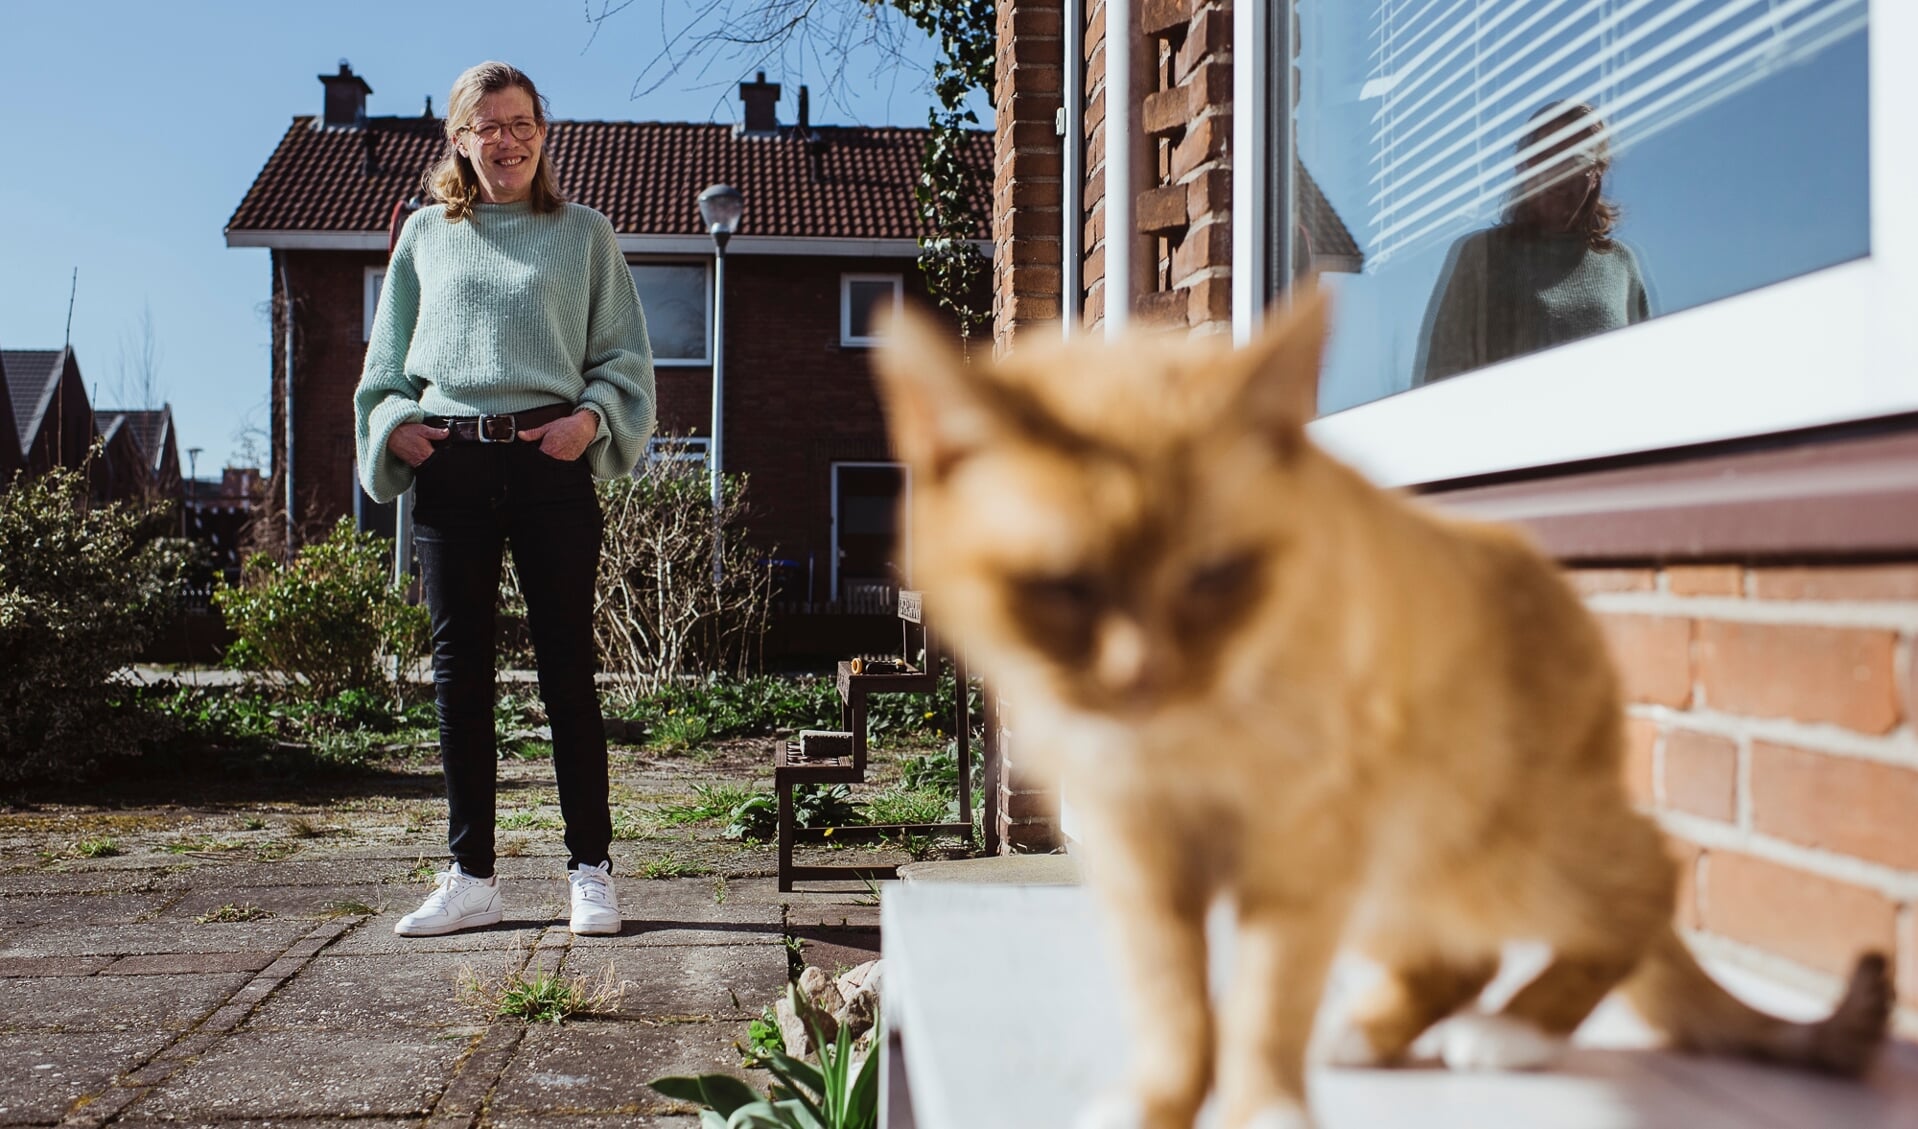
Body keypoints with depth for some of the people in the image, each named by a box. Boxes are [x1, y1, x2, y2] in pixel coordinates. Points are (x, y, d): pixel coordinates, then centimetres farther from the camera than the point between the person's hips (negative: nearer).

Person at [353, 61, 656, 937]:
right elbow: (386, 359, 18)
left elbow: (625, 357, 9)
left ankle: (591, 871, 6)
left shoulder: (584, 235, 12)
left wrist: (592, 417, -9)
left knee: (568, 669, -2)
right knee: (459, 672, 4)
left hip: (550, 465, -2)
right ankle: (471, 877, 11)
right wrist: (393, 424, 0)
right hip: (448, 467, 2)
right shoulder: (425, 235, 16)